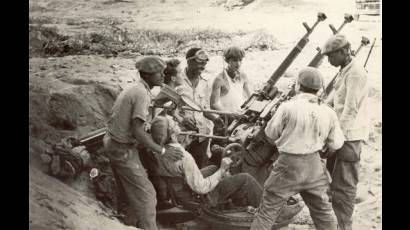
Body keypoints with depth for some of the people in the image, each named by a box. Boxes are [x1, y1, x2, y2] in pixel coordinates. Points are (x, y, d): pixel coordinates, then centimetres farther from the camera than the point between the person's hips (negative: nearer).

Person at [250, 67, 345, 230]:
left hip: (289, 165, -4)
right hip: (314, 166, 4)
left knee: (268, 210, 7)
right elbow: (336, 144, 3)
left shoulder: (288, 108, -15)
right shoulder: (328, 113, -3)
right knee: (323, 210, 20)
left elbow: (270, 135, -4)